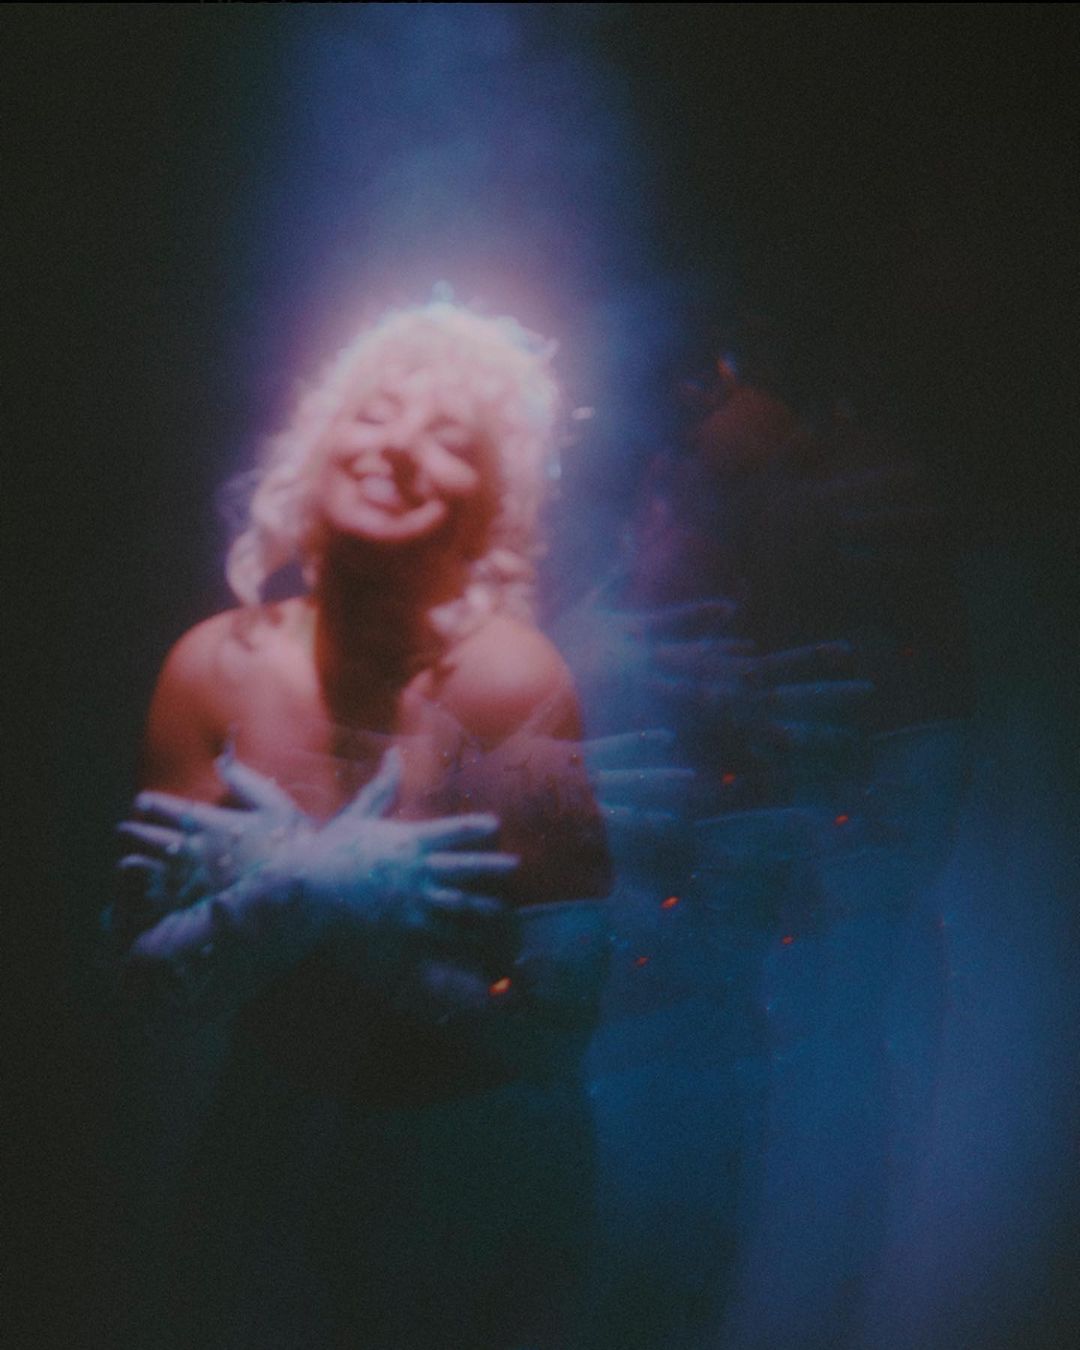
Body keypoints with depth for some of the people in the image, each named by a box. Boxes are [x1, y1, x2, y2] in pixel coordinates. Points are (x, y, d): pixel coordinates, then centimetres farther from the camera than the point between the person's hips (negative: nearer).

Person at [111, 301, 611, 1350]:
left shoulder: (512, 681, -22)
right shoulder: (217, 667, -12)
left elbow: (559, 1017, -23)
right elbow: (146, 975, -9)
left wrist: (278, 889, -26)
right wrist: (302, 899, -28)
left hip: (476, 1182, -2)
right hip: (265, 1157, 3)